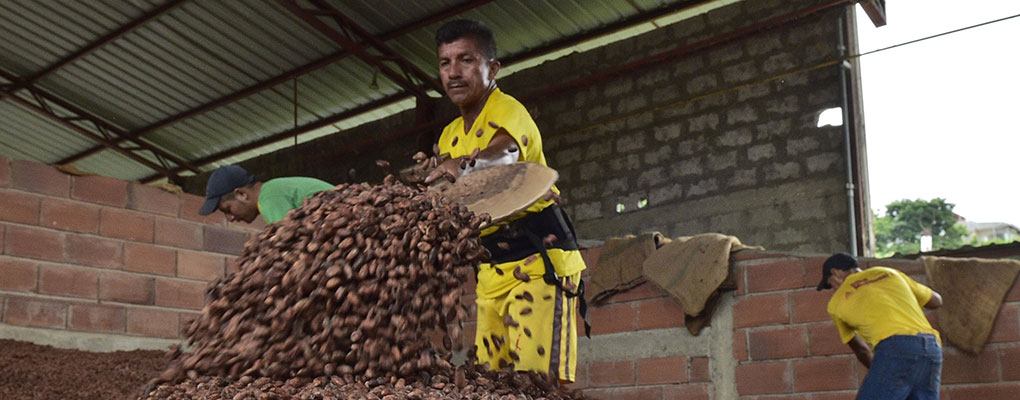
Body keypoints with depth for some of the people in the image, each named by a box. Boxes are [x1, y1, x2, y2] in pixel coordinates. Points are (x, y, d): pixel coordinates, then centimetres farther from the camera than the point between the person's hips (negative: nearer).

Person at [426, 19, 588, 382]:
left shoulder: (507, 109, -9)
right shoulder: (450, 137, 17)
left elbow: (504, 153, -32)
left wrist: (465, 165, -51)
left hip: (539, 261, -7)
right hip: (492, 273, 7)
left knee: (539, 376, -16)